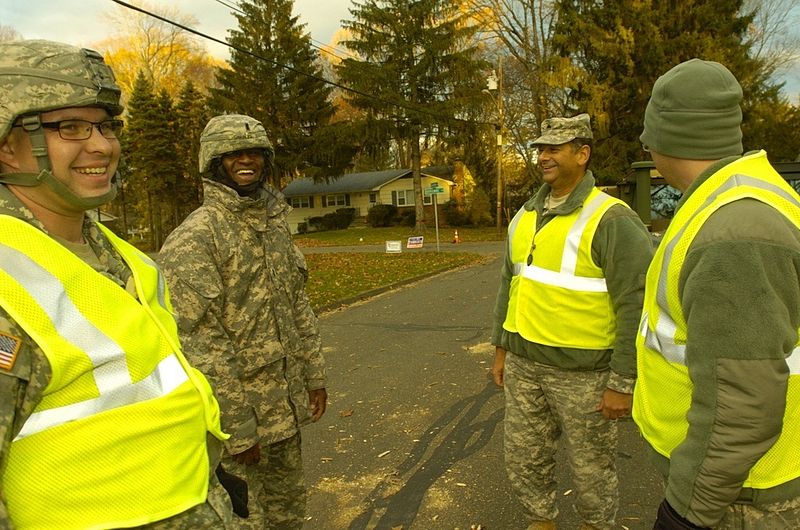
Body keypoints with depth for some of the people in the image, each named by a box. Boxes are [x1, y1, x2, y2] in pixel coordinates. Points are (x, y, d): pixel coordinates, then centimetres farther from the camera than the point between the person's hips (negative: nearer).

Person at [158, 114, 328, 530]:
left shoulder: (276, 225, 7)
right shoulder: (194, 238, -17)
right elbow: (199, 342, -20)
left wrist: (314, 374, 11)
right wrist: (238, 427, -18)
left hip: (284, 404, 7)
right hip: (234, 407, -7)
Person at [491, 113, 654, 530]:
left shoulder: (611, 220, -16)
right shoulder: (525, 217, 6)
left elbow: (637, 306, -17)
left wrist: (623, 383, -16)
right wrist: (502, 348, 14)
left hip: (584, 370, -6)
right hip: (526, 363, 6)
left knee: (589, 463, 15)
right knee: (523, 457, 17)